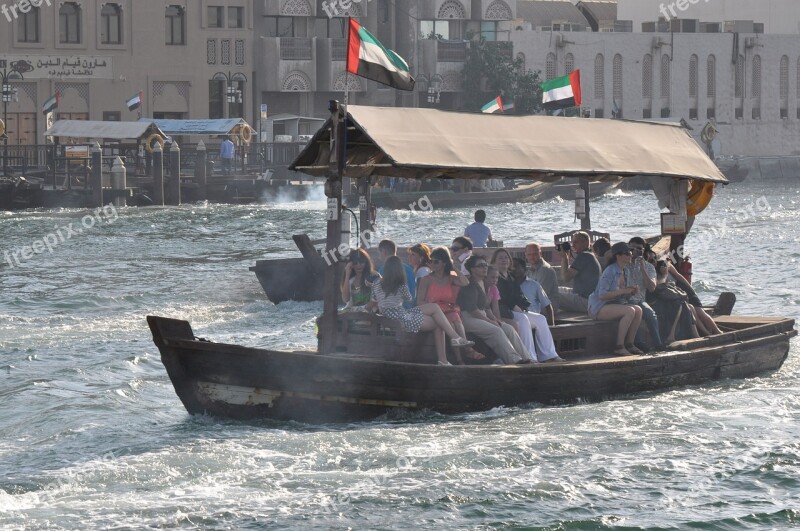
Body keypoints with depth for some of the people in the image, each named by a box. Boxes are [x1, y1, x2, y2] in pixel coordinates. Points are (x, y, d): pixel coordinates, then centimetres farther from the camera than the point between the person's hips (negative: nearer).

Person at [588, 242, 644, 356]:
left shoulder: (623, 271, 11)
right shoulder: (610, 271, -16)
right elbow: (602, 295, -22)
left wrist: (631, 291, -4)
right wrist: (622, 291, -25)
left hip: (615, 304, 9)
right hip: (599, 308, -9)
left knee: (638, 310, -13)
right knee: (630, 311, -29)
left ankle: (629, 344, -9)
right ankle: (619, 346, -26)